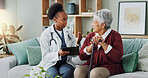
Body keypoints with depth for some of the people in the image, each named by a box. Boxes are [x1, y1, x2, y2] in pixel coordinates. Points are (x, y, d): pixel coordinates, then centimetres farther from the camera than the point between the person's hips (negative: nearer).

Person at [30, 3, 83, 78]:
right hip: (50, 63, -3)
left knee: (67, 72, -31)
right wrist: (58, 53, -25)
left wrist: (77, 43, -11)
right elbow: (45, 56, -9)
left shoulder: (69, 33, 10)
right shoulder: (46, 34, -3)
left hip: (65, 62, 3)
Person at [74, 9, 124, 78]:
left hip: (110, 66, -4)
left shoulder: (115, 36, -3)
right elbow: (81, 56, 3)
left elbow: (117, 58, -16)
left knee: (95, 72, -35)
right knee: (78, 70, -26)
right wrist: (93, 44, -11)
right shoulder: (90, 35, 11)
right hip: (91, 65, 4)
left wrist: (103, 44, -17)